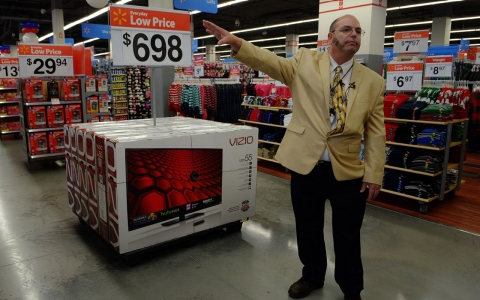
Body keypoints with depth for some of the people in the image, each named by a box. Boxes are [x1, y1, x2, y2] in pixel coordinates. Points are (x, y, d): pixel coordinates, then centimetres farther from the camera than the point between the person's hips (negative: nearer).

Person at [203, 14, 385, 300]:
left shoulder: (374, 82, 3)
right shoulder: (306, 62, 2)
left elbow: (376, 132, 1)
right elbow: (270, 61, -11)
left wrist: (374, 174, -3)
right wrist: (236, 43, -26)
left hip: (348, 170, 0)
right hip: (306, 164, 0)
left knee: (348, 237, 13)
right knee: (308, 229, 17)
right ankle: (312, 276, 43)